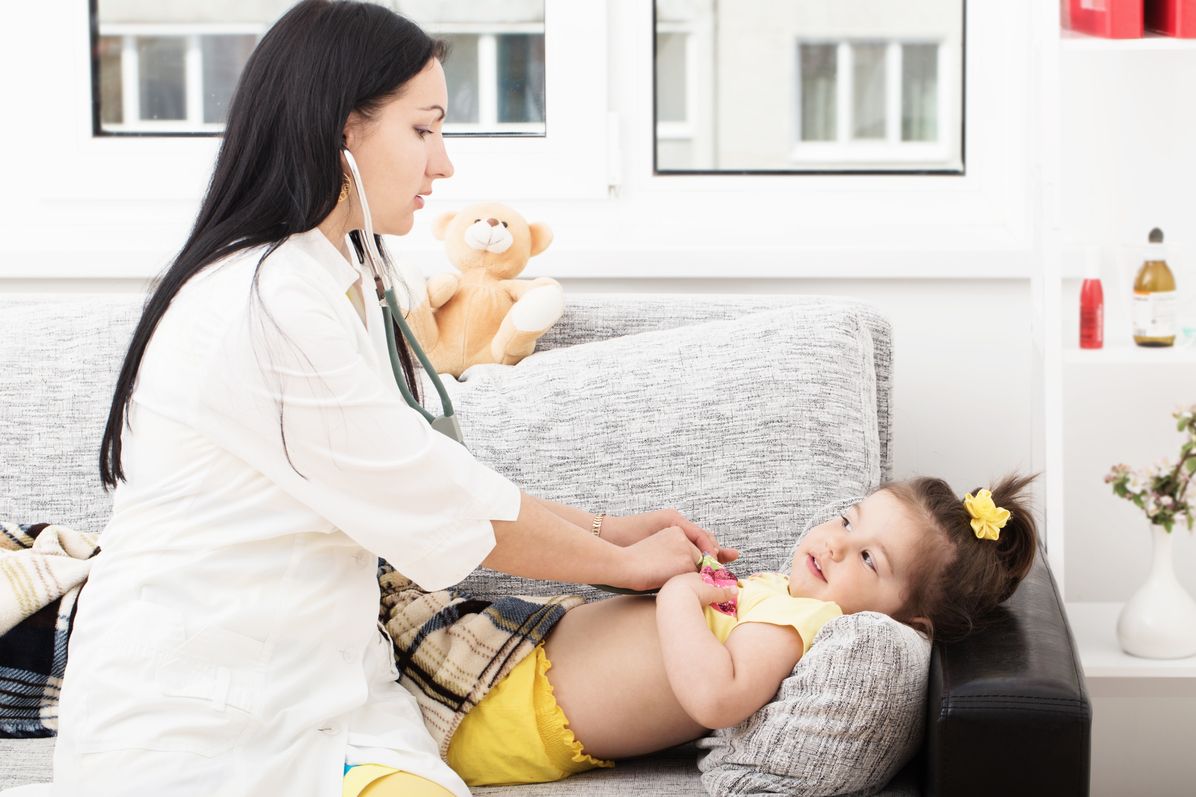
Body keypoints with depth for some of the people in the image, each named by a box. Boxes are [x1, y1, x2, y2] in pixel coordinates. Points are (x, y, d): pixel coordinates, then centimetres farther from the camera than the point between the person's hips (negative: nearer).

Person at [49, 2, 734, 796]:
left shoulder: (337, 288, 14)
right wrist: (627, 563, 1)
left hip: (319, 685, 8)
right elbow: (443, 510, -13)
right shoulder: (269, 306, -18)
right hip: (190, 727, -8)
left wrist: (606, 529, 11)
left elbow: (427, 482, 16)